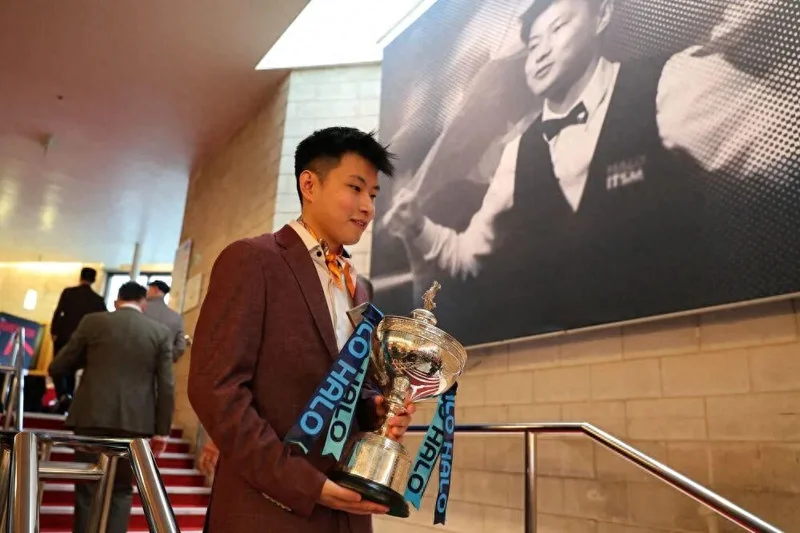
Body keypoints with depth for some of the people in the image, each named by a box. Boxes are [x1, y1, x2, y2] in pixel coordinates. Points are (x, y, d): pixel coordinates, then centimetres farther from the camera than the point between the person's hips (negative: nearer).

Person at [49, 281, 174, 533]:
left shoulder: (93, 321, 1)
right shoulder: (161, 332, 1)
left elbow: (57, 368, 5)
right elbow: (166, 386, -2)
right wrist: (161, 431, 4)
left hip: (93, 417, 0)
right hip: (135, 421, 1)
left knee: (88, 489, 11)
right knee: (122, 489, 14)